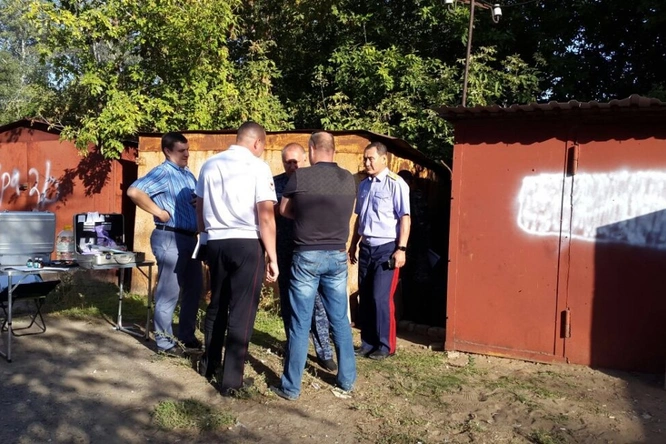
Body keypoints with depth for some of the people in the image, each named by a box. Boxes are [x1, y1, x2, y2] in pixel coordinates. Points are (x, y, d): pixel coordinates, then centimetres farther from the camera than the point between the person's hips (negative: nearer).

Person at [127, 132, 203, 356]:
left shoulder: (188, 174, 14)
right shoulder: (162, 173, -11)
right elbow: (134, 191, -23)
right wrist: (159, 211, -18)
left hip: (190, 237, 9)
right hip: (170, 238, -9)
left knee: (194, 287, 15)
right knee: (169, 292, 0)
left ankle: (187, 337, 28)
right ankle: (165, 342, 13)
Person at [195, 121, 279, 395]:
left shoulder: (210, 164, 8)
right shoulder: (258, 167, -8)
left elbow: (199, 208, 15)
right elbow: (266, 216, -13)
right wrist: (272, 257, -8)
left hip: (215, 242, 6)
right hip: (247, 244, -5)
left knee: (216, 305, 20)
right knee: (241, 311, 2)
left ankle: (209, 365, 34)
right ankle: (231, 380, 7)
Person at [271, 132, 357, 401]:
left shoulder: (300, 176, -9)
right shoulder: (349, 179, 1)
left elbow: (284, 211, 4)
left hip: (307, 256, -3)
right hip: (338, 256, 4)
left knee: (300, 323, 3)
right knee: (340, 320, 14)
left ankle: (291, 386, 12)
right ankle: (347, 379, 24)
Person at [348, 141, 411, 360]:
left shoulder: (395, 184, -10)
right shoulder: (363, 185, 11)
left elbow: (404, 218, -13)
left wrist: (401, 249, -18)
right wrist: (353, 245, 18)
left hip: (386, 248, -7)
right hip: (366, 248, 7)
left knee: (381, 297, -6)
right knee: (365, 298, 10)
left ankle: (385, 345, 9)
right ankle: (368, 343, 22)